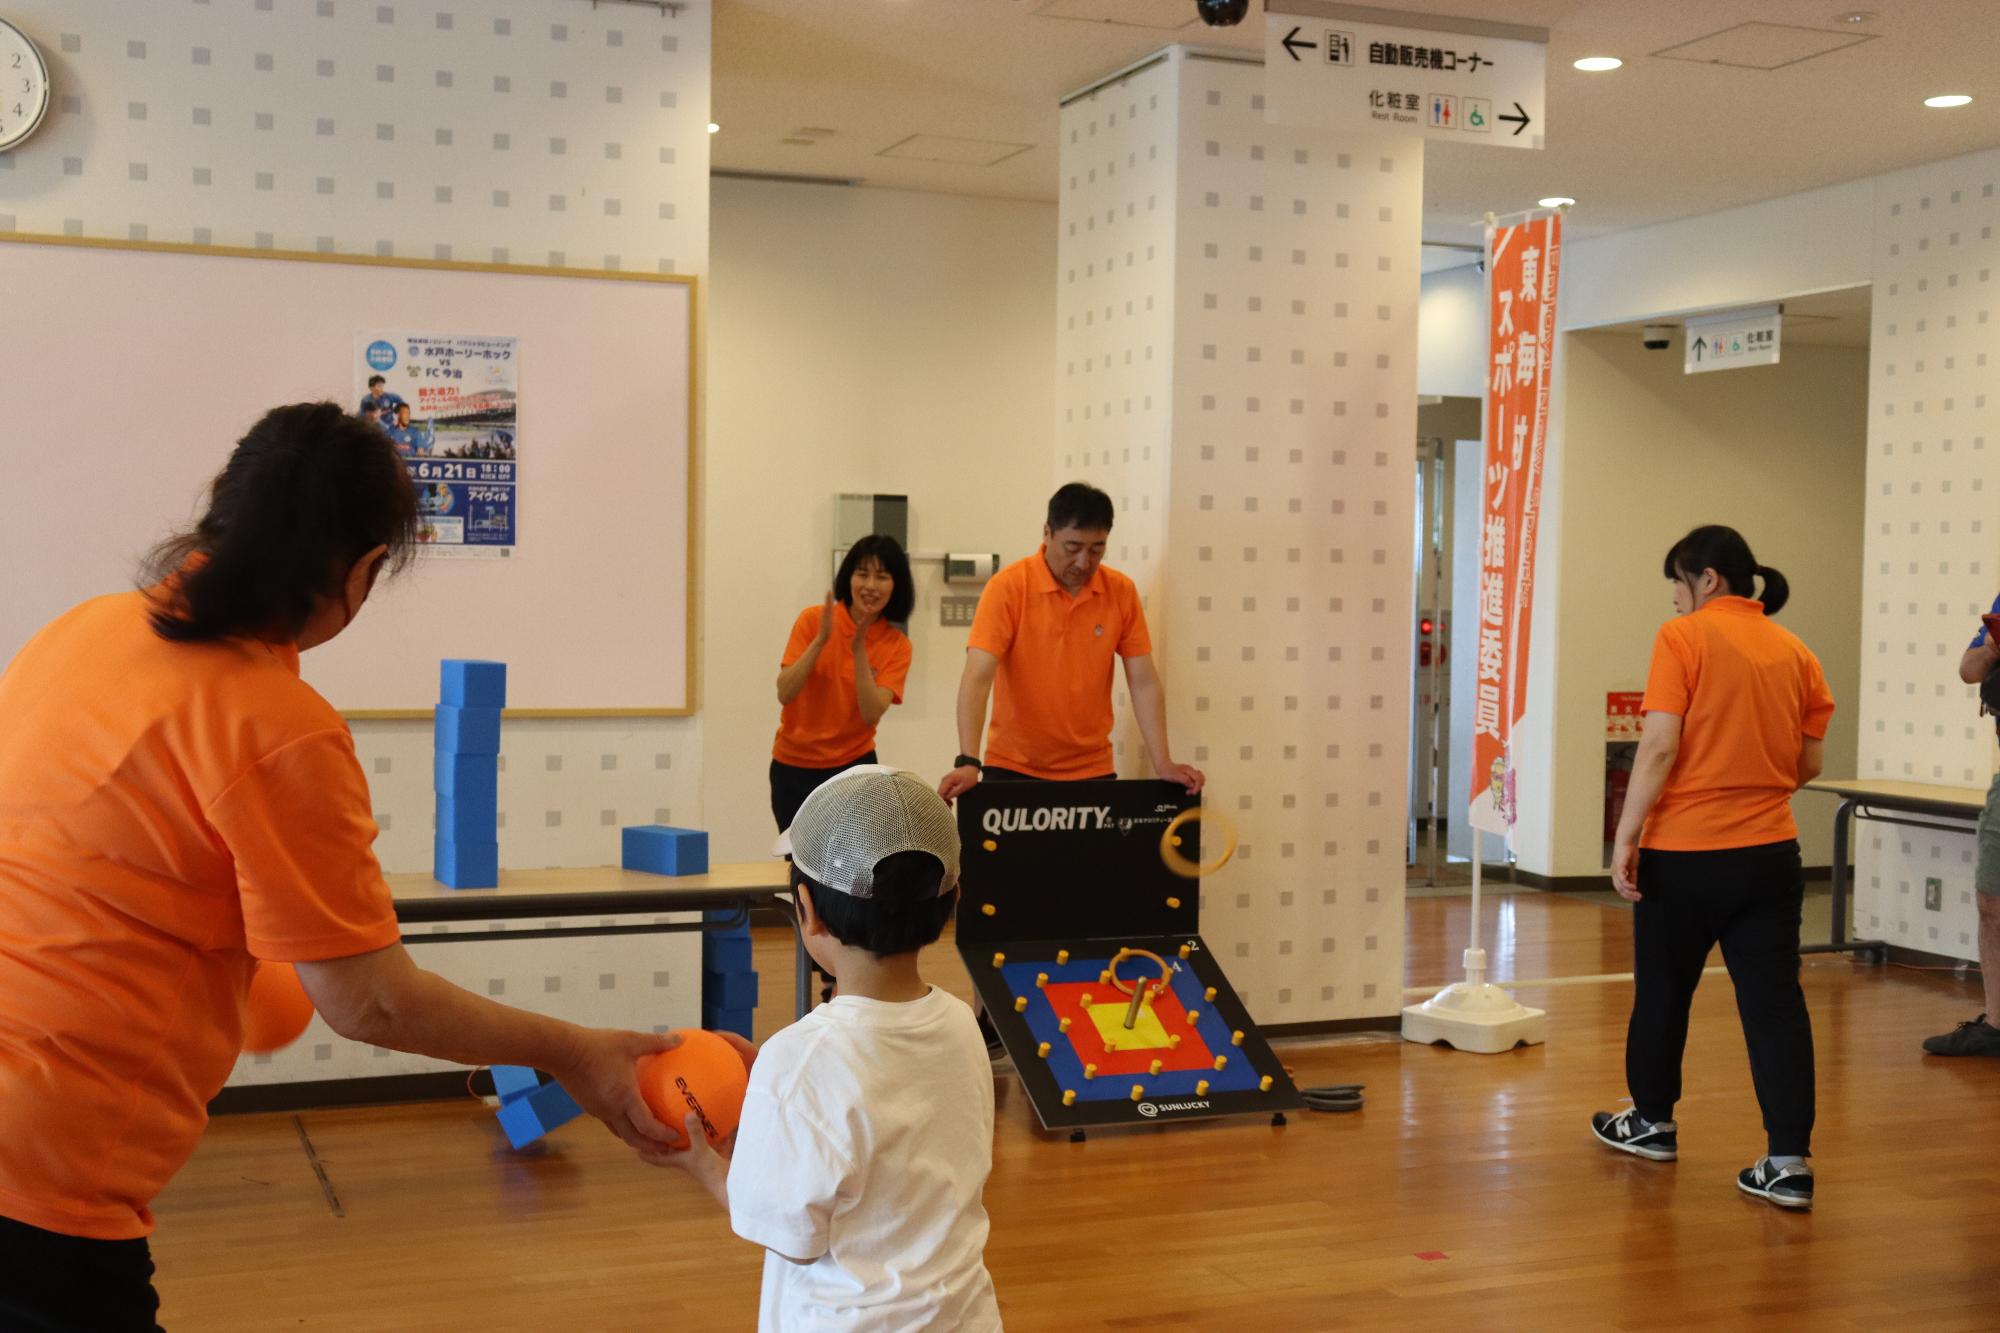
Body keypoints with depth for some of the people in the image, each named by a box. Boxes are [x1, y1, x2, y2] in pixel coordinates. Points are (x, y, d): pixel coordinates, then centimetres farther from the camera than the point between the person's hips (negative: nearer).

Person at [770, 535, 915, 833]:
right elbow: (785, 694, -17)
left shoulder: (897, 645, -7)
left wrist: (859, 649, -26)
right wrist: (820, 641, -27)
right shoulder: (813, 619, -9)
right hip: (794, 766, 0)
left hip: (854, 765, 0)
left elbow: (871, 713, -19)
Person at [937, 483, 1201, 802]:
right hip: (1013, 769, -2)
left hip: (1092, 770, 2)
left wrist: (1163, 764, -11)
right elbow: (978, 677, -20)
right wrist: (968, 763, -31)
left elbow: (1144, 682, -2)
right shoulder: (1008, 586, -12)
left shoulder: (1121, 591, -3)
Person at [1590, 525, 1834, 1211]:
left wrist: (1625, 838, -11)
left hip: (1683, 852, -4)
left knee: (1663, 990, 14)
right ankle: (1789, 1160, -3)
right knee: (1775, 1001, 2)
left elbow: (1659, 747, -16)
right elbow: (1810, 764, 9)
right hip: (1770, 853, 4)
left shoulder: (1684, 637, -9)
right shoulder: (1796, 653, 6)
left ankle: (1653, 1123, 31)